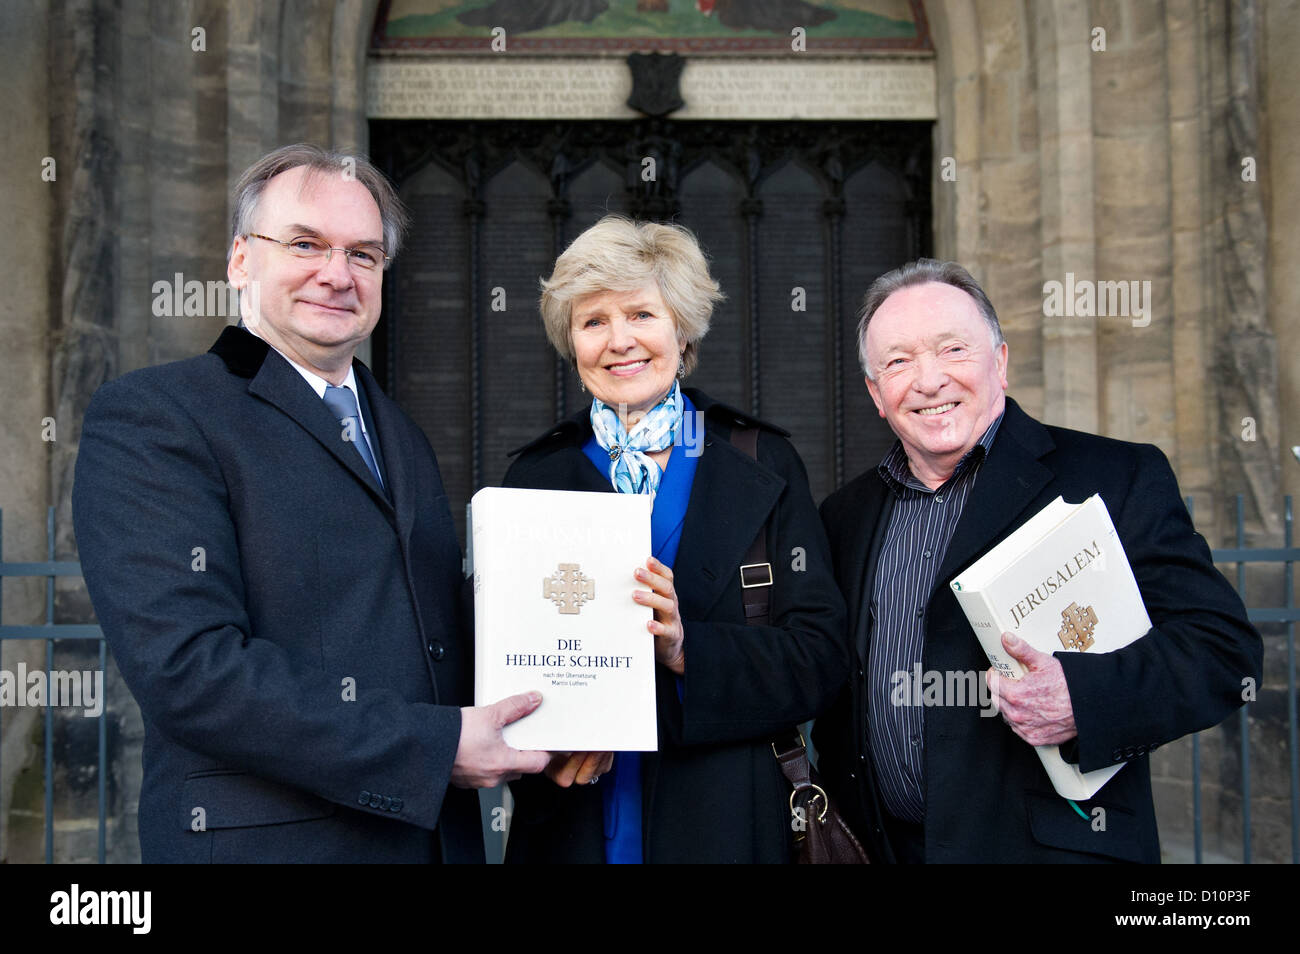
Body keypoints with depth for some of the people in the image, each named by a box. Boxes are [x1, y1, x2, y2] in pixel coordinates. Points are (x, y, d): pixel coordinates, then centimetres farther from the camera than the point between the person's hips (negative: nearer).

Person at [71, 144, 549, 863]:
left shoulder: (405, 440, 15)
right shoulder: (145, 418, -8)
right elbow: (186, 667, -20)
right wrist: (436, 747, -20)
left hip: (439, 832, 7)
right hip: (267, 836, -6)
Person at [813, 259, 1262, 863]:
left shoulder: (1119, 479, -7)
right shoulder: (846, 514, 8)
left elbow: (1223, 646, -12)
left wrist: (1084, 698, -27)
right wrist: (836, 824, 3)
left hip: (1055, 842, -4)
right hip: (883, 846, 4)